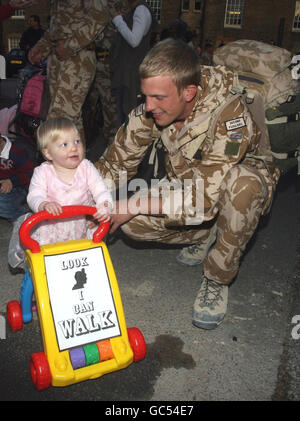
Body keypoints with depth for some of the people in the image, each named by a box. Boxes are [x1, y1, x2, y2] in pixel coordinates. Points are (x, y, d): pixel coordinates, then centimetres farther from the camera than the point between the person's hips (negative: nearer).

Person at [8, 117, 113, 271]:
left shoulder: (86, 168, -6)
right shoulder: (42, 172, -10)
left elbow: (100, 191, -10)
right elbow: (34, 196, -18)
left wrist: (104, 206, -34)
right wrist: (44, 204, -43)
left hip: (82, 228, 2)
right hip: (49, 228, -1)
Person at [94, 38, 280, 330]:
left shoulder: (229, 115, -35)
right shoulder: (152, 109, -18)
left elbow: (205, 199, -40)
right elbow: (116, 162, -7)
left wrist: (134, 204, -33)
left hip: (248, 183, -4)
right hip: (186, 183, 5)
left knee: (240, 182, -42)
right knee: (131, 222, -20)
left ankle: (217, 279, -18)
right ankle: (204, 236, 8)